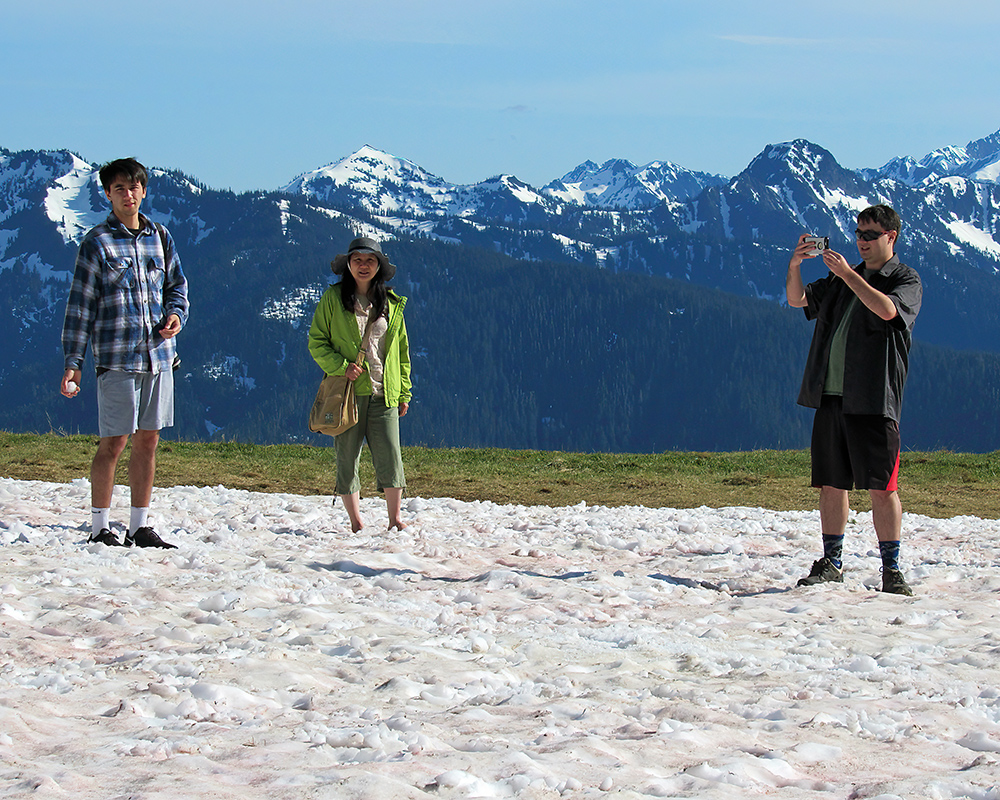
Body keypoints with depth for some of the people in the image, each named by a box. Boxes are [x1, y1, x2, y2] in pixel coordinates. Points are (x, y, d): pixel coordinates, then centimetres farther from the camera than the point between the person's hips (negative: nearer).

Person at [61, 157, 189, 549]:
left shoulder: (160, 237, 12)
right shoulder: (97, 242, -2)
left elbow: (177, 285, 22)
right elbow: (80, 304, -2)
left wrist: (176, 313, -1)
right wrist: (72, 362, -6)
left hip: (158, 354, 5)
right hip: (116, 358, -5)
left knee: (148, 441, 8)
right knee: (113, 443, -4)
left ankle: (140, 527, 15)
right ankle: (100, 528, 5)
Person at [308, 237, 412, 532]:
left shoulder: (392, 303, 11)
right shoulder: (333, 298, 3)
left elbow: (402, 350, 16)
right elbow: (316, 342, 3)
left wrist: (404, 392, 11)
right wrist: (341, 366, -13)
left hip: (383, 394, 2)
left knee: (390, 456, -7)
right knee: (347, 458, 1)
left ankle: (395, 519, 2)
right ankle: (356, 523, 10)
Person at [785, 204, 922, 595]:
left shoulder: (906, 280, 2)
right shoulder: (841, 281, 20)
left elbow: (888, 310, -18)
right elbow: (797, 299, 14)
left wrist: (848, 274, -19)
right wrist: (794, 265, -4)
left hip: (873, 401, -5)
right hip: (830, 395, 6)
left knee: (881, 486, -6)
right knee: (831, 484, 8)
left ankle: (891, 569, -1)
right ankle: (831, 563, 16)